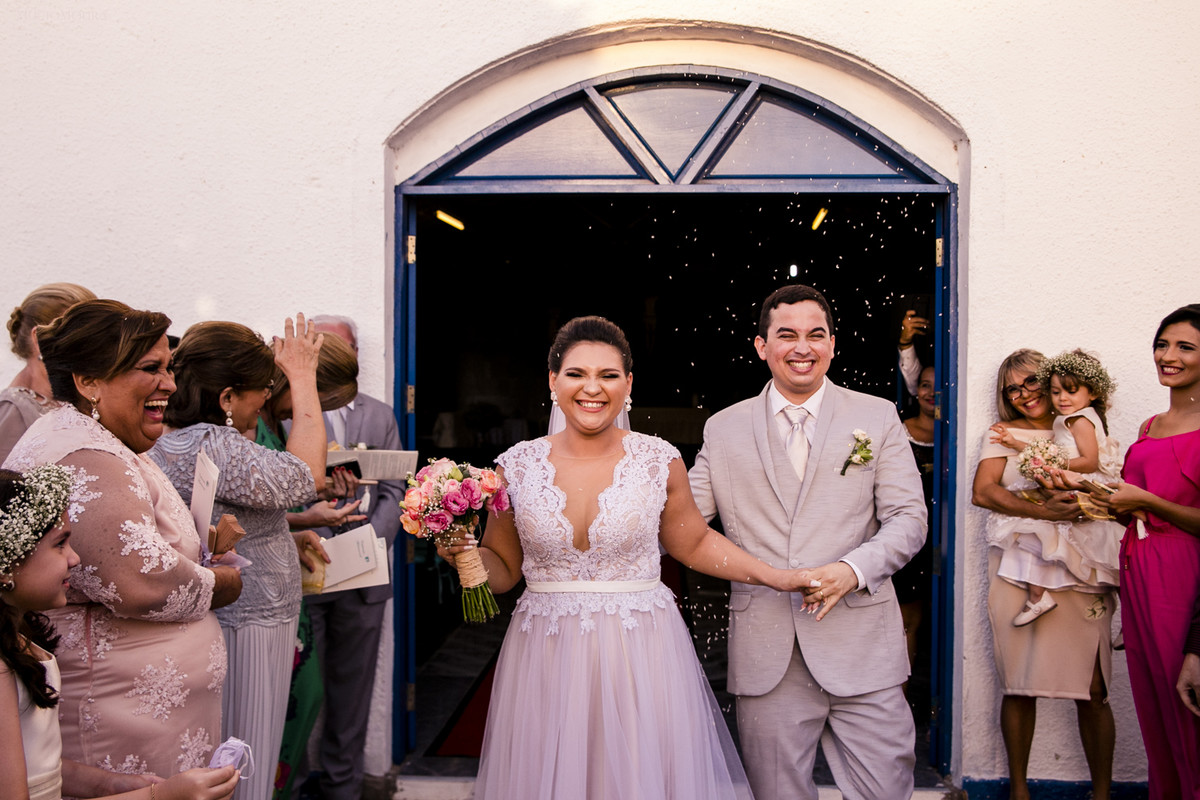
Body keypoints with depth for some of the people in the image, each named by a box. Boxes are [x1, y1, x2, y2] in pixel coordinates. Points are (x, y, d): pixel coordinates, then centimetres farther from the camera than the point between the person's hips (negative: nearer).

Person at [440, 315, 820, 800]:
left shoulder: (659, 462, -3)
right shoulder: (517, 466, -2)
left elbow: (694, 542, 10)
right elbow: (502, 568, 8)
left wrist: (775, 577, 7)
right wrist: (463, 553, -11)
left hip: (641, 656, 0)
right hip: (546, 659, 1)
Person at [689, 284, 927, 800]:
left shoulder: (878, 417, 6)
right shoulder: (723, 429, 8)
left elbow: (908, 517, 1)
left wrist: (853, 569, -17)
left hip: (862, 646, 0)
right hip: (766, 654, 1)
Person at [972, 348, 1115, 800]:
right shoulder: (1003, 434, 11)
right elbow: (982, 492, -3)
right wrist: (1045, 510, -15)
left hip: (1079, 572, 1)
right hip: (1019, 571, -1)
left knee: (1093, 690, -2)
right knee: (1019, 687, 1)